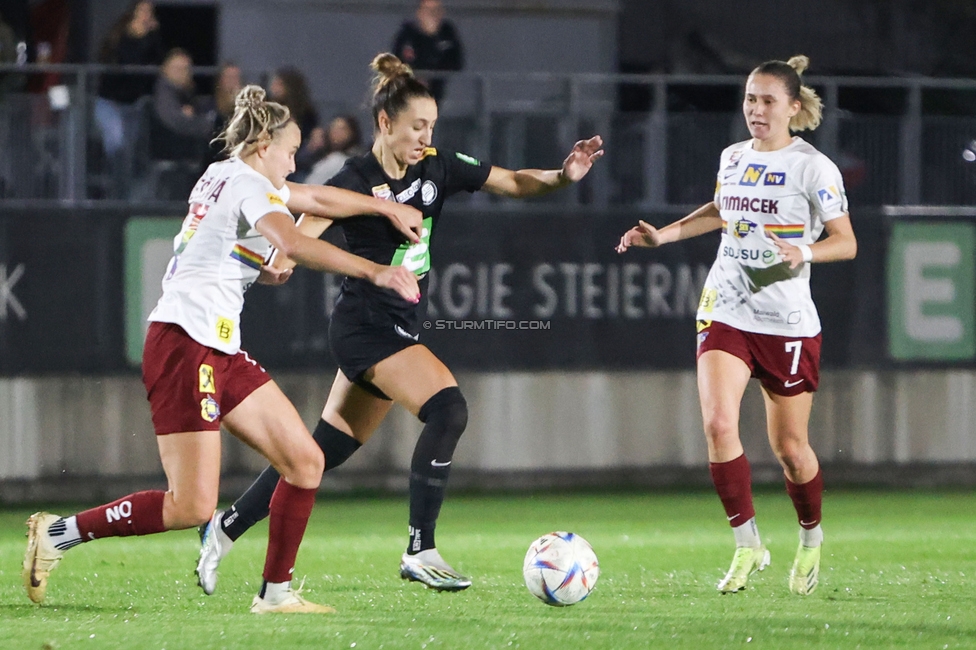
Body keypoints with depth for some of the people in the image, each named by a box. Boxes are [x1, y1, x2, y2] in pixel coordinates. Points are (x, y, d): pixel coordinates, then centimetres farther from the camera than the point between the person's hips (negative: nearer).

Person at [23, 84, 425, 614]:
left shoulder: (225, 175, 20)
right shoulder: (248, 184, -8)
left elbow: (320, 198, 34)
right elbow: (293, 244, -28)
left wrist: (388, 208, 37)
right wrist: (373, 271, -31)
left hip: (221, 351, 11)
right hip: (184, 345, -11)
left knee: (305, 462, 4)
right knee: (191, 507, -13)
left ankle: (275, 592, 7)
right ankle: (57, 533, -2)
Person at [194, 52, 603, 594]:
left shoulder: (436, 167, 3)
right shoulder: (355, 180, -15)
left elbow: (513, 182, 7)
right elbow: (299, 236, -23)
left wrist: (562, 176, -11)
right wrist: (280, 259, -45)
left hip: (401, 325, 7)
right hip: (365, 323, -7)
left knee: (323, 452, 10)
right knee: (447, 409, -23)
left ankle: (224, 529, 22)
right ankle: (420, 552, -17)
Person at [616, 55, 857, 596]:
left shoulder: (813, 167, -8)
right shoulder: (733, 158, 8)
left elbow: (846, 243, -9)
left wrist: (804, 252, -28)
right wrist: (663, 235, 18)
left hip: (787, 322, -4)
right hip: (725, 313, 4)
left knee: (789, 446, 4)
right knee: (718, 424, -16)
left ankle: (811, 538, 32)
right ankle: (747, 546, -5)